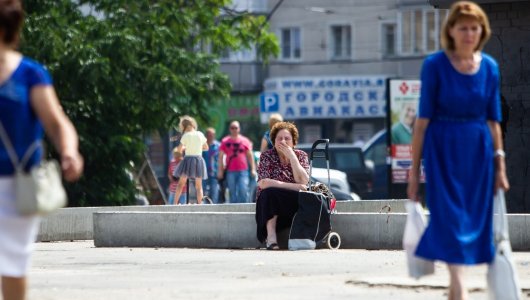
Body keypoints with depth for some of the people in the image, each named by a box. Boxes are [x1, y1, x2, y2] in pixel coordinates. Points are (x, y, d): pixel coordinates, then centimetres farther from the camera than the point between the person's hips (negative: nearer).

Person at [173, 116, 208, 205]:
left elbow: (179, 149, -6)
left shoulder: (186, 136, -7)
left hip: (188, 158, -3)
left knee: (181, 183, 3)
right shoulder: (200, 134, 4)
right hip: (199, 159, 3)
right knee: (199, 186, 10)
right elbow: (206, 147, 14)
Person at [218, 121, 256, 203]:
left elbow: (250, 155, 10)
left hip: (243, 171, -1)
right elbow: (221, 156, 9)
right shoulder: (225, 141, 7)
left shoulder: (245, 141, 7)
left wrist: (253, 169, 4)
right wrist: (220, 170, 4)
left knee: (243, 191, -11)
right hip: (230, 171, 1)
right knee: (232, 193, 3)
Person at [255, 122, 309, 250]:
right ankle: (271, 236, -37)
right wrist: (294, 187, -22)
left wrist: (292, 156, -16)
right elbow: (263, 183, -19)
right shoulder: (266, 156, -2)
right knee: (270, 192, -34)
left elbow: (303, 182, -13)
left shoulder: (301, 156, 4)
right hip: (269, 204, -1)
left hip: (295, 202, 1)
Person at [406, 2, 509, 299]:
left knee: (474, 221, 6)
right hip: (443, 151, -4)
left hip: (478, 151, 4)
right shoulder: (435, 65, -6)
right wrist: (414, 168, -5)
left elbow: (493, 120, 10)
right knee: (451, 219, -11)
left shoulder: (490, 67, 5)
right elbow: (424, 118, -5)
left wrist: (499, 164, 8)